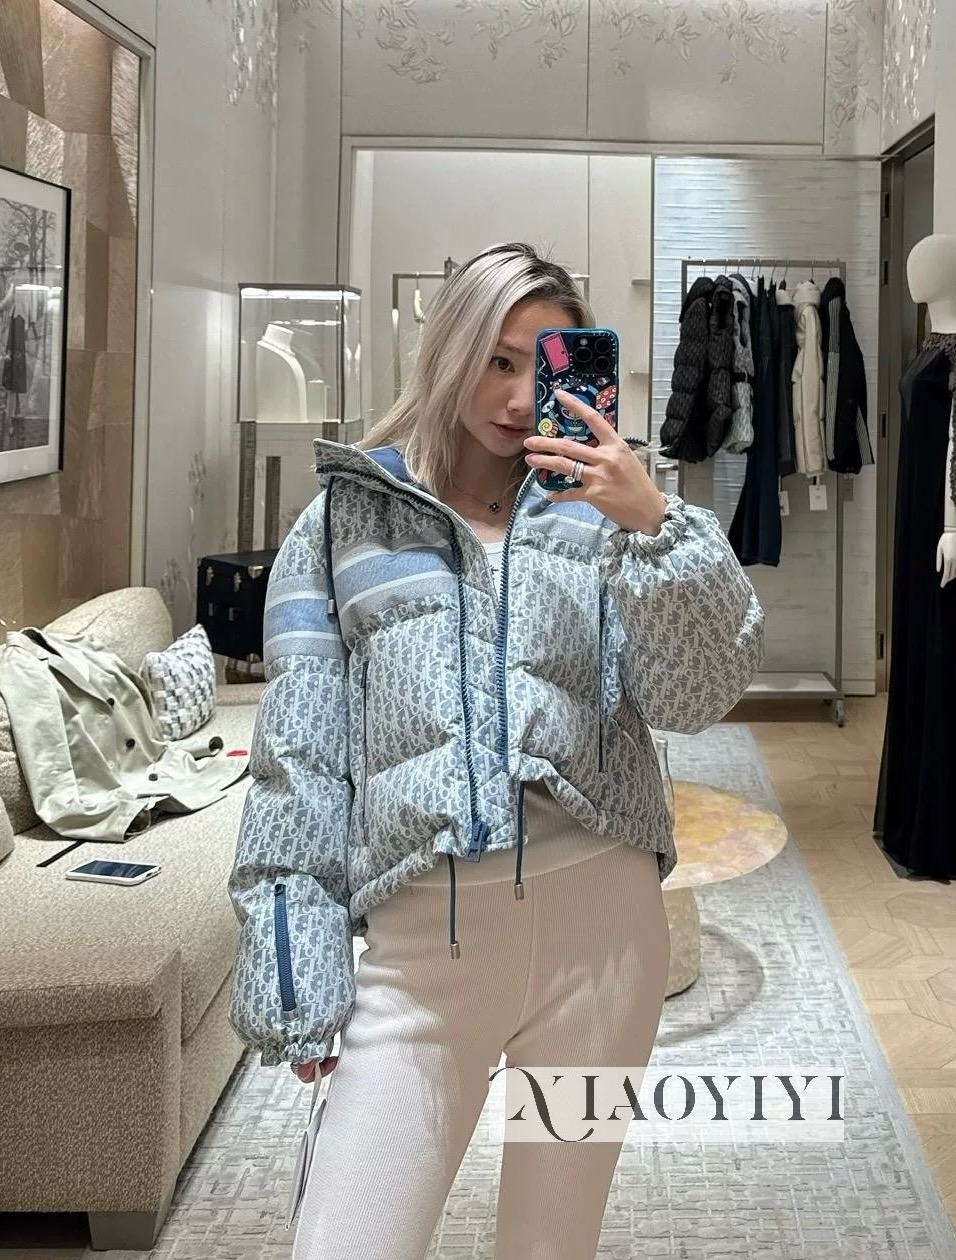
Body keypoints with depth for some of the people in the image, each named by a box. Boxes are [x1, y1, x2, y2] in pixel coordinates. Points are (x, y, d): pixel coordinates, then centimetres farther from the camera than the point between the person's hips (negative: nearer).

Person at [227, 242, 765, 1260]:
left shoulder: (596, 514, 7)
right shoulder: (344, 520, 7)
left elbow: (694, 698, -2)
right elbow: (296, 753, 6)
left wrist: (655, 526, -16)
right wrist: (295, 969, 1)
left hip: (599, 915, 1)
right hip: (420, 927, 0)